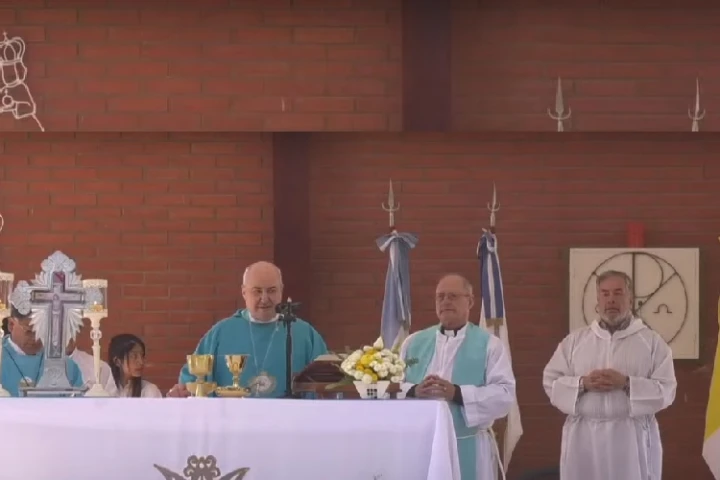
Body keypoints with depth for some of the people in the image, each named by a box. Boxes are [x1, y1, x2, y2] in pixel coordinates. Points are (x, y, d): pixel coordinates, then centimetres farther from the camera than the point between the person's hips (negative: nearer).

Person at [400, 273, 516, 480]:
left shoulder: (489, 345, 3)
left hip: (469, 448, -3)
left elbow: (505, 394, -9)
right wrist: (414, 392, -15)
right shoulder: (414, 343, 13)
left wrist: (457, 393, -20)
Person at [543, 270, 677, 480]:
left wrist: (626, 383, -15)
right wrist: (583, 384, -10)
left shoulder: (652, 342, 4)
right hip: (583, 438, 2)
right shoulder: (575, 340, 9)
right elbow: (551, 382, 7)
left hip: (632, 438, -2)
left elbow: (666, 390, -2)